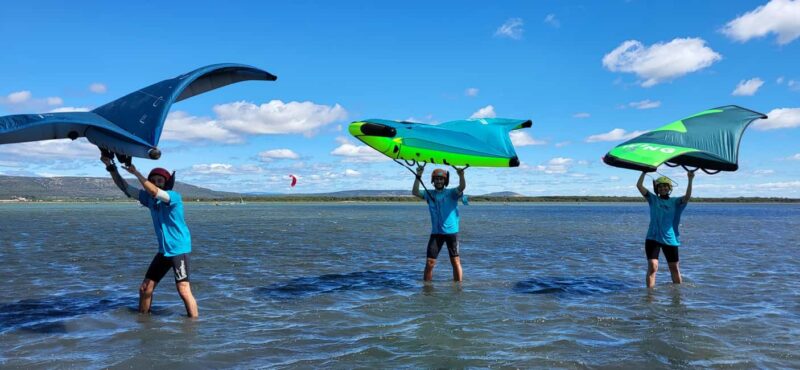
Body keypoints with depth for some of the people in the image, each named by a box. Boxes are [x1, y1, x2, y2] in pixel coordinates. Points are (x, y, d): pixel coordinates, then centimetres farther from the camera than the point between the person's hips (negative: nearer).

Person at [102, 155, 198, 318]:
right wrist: (111, 167, 1)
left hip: (179, 250, -7)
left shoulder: (174, 196, -13)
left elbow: (154, 191, -31)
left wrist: (136, 172, -26)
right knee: (145, 288, 11)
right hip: (163, 251, 8)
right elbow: (125, 188, 9)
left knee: (184, 290, -13)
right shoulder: (149, 198, 7)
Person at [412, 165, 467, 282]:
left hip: (451, 232, -2)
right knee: (429, 263, 0)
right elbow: (415, 192, -4)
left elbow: (462, 187, -16)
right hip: (436, 232, 2)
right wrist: (418, 177, -14)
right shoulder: (429, 194, 9)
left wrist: (461, 175, -35)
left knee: (455, 261, 3)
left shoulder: (451, 193, 2)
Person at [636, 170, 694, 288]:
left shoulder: (675, 202, 7)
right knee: (652, 267, -13)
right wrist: (644, 172, -5)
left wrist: (690, 180, -20)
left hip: (670, 239, 2)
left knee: (674, 268, 13)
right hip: (653, 238, -1)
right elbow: (639, 185, -2)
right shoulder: (653, 199, 6)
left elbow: (687, 196, -11)